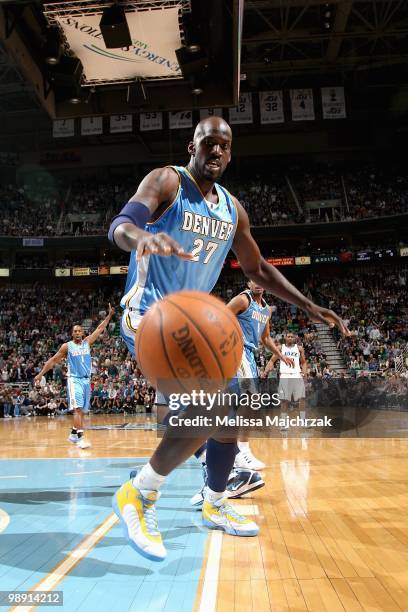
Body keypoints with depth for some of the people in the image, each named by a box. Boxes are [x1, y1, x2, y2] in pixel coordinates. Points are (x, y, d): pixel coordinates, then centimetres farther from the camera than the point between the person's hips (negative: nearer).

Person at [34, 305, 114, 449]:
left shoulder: (87, 342, 8)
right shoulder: (67, 346, -2)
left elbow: (100, 329, 9)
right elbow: (53, 360, 2)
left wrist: (109, 315, 4)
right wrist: (40, 374, -3)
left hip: (86, 380, 5)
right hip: (74, 380, -5)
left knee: (82, 410, 11)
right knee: (78, 409, -18)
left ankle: (73, 435, 27)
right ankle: (80, 438, -21)